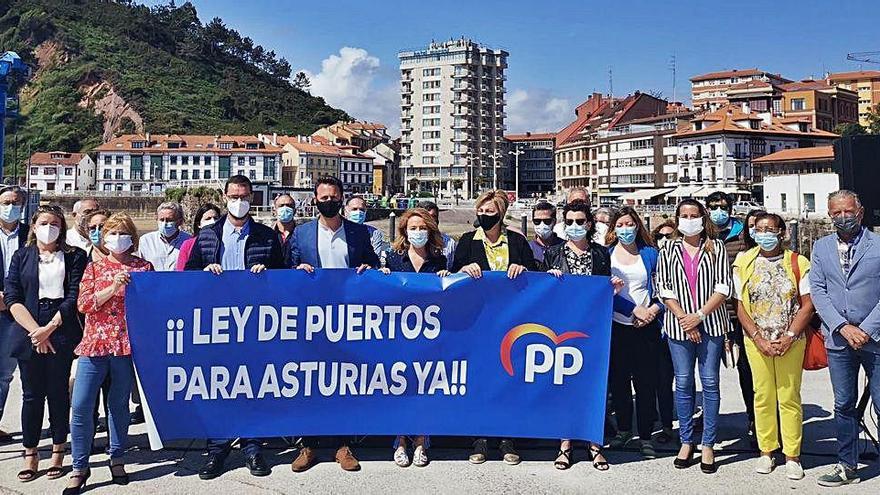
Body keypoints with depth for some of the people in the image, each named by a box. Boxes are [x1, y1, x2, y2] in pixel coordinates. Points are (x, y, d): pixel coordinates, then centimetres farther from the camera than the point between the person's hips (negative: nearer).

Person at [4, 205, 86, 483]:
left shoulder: (74, 257, 6)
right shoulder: (21, 257, 11)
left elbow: (74, 296, -3)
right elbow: (12, 298, 2)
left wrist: (49, 329, -11)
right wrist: (35, 331, -10)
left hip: (61, 334, -1)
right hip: (28, 334, 2)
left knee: (58, 393, 4)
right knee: (32, 395, 6)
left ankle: (58, 452, 15)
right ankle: (30, 454, 16)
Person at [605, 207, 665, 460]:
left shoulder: (650, 254, 8)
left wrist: (653, 310, -11)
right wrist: (634, 310, -12)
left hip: (646, 327, 0)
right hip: (616, 327, 0)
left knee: (646, 382, 1)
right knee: (618, 380, 8)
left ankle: (646, 436, 10)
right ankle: (623, 429, 24)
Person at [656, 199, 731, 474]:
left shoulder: (716, 248, 4)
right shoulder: (668, 250, 7)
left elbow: (723, 287, -3)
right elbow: (664, 289, 1)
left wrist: (699, 316, -11)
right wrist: (684, 319, -9)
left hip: (711, 323, -1)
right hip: (679, 325, 1)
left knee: (710, 384, 2)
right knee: (683, 384, 6)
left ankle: (708, 445, 11)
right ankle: (686, 442, 17)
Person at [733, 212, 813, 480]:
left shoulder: (797, 263, 1)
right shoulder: (744, 263, 2)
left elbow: (807, 305, -1)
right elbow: (741, 307, 1)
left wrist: (788, 338, -11)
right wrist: (760, 340, -8)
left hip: (791, 342, -1)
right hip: (756, 341, 1)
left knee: (789, 398, 2)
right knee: (763, 396, 6)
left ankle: (792, 456, 13)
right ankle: (766, 451, 18)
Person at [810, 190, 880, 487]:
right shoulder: (821, 247, 8)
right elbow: (817, 291, 3)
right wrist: (843, 327, -8)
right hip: (838, 339, 3)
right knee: (844, 406, 11)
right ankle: (847, 466, 21)